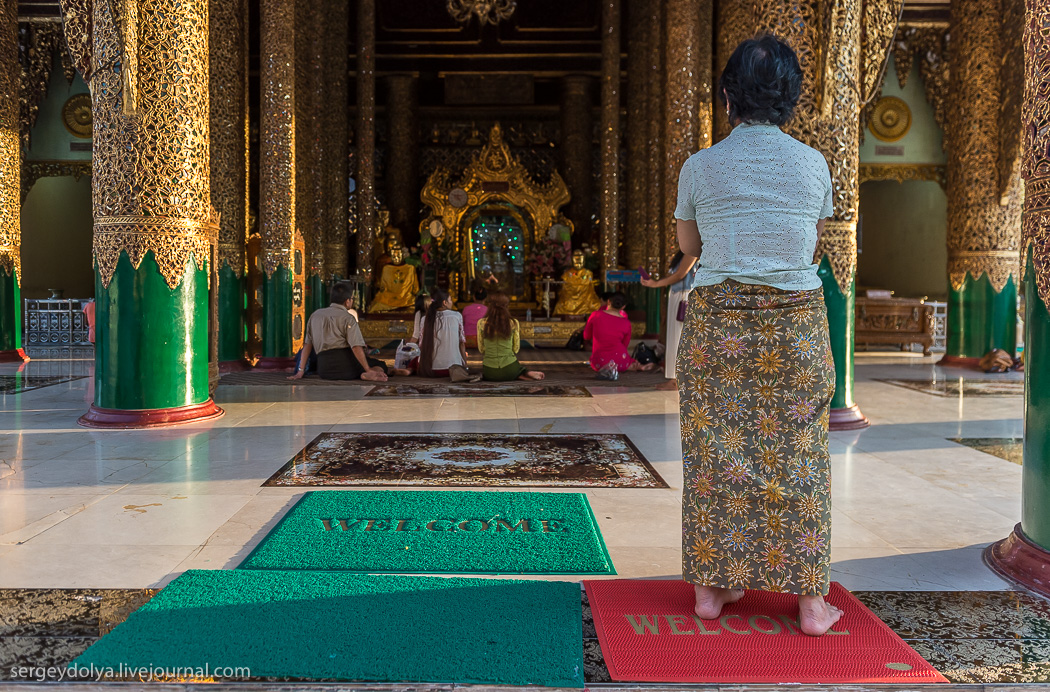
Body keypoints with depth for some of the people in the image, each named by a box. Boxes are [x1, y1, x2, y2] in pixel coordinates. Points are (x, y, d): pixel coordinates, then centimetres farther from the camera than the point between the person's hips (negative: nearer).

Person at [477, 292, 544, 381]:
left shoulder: (481, 323, -4)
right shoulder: (513, 323, -5)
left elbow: (481, 349, 4)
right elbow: (515, 349, 4)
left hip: (490, 373, -1)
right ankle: (527, 373, 0)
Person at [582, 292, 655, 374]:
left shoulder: (595, 316, -8)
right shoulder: (626, 323, -4)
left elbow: (586, 337, 7)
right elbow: (625, 345, 10)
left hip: (599, 364, -2)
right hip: (619, 362, 2)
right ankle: (640, 366, -4)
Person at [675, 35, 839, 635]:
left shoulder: (700, 167, -3)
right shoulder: (814, 164, -1)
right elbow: (813, 244, 12)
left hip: (716, 325, 0)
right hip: (796, 323, 0)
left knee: (715, 454, 10)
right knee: (798, 457, 7)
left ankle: (713, 586, 19)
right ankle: (811, 601, 13)